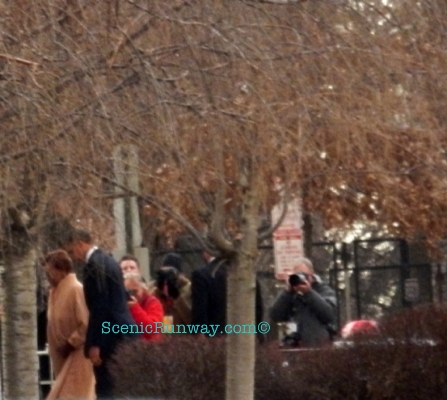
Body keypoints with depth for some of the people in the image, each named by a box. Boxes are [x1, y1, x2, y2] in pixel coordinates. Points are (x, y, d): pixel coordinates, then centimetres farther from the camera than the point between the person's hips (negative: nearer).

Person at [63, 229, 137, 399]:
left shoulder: (94, 265, -14)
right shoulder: (107, 261, 17)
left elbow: (100, 307, -19)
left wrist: (94, 344, -18)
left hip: (111, 336, -10)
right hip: (123, 332, 10)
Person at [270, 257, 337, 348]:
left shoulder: (325, 291, 6)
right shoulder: (290, 295, 12)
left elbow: (329, 314, -13)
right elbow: (275, 317, -2)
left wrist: (309, 293, -15)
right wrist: (287, 292, -9)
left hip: (321, 346, -2)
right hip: (295, 346, 2)